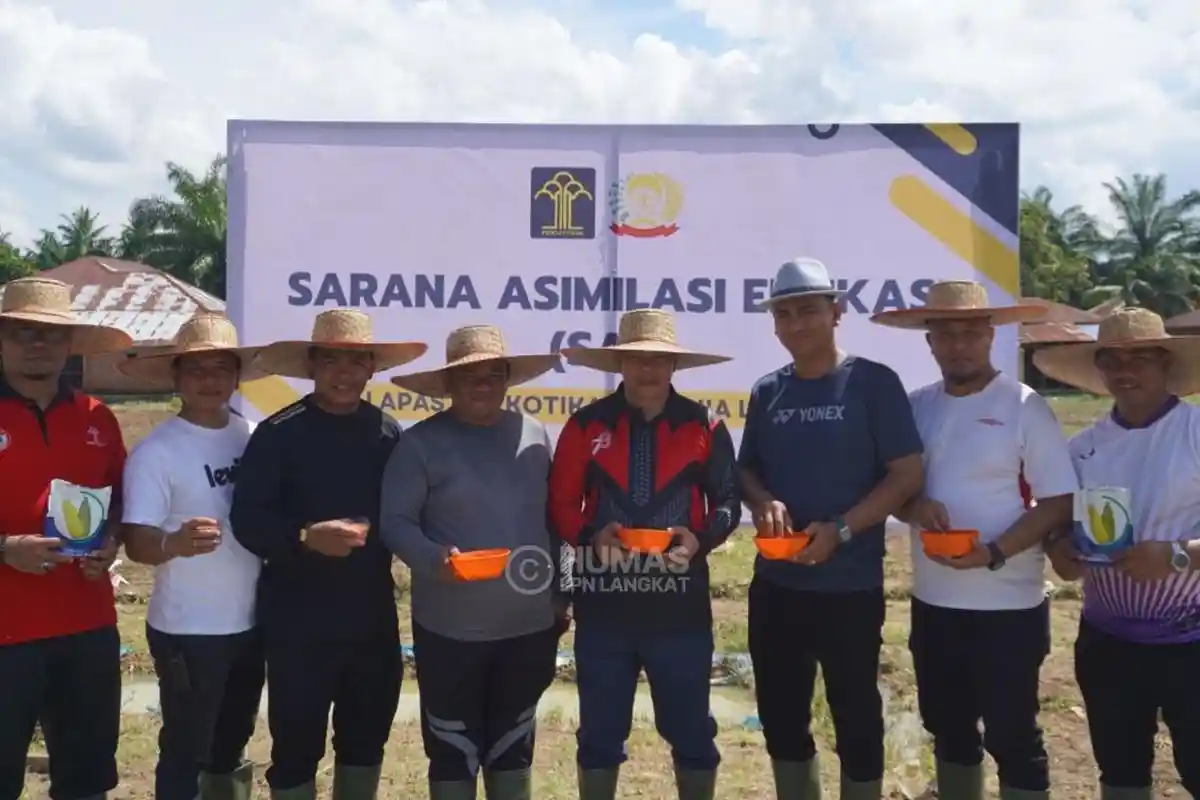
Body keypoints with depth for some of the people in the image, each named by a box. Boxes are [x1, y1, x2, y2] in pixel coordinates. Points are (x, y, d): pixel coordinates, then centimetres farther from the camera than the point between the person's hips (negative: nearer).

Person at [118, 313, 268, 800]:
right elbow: (137, 543, -18)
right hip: (187, 630, -5)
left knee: (232, 745, 21)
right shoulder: (156, 451, -14)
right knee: (185, 752, 6)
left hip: (251, 622, 5)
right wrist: (175, 544, -38)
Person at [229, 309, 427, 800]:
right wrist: (305, 538, -26)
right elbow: (246, 519, -11)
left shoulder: (390, 434, 5)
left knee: (366, 738, 17)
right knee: (296, 744, 7)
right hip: (298, 620, -4)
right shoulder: (279, 432, -7)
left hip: (372, 616, 4)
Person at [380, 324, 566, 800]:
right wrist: (434, 559, -28)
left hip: (529, 623, 4)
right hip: (450, 628, -3)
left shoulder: (535, 435, 5)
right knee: (454, 749, 8)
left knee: (513, 746, 19)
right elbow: (395, 522, -9)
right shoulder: (421, 442, -7)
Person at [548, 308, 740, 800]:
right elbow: (560, 504, 3)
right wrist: (591, 535, -17)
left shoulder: (704, 427, 1)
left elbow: (727, 503, 6)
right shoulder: (586, 425, 1)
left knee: (691, 730, 11)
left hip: (681, 605, 0)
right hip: (603, 605, 1)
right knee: (600, 732, 13)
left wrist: (700, 539, -14)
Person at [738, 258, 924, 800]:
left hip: (850, 586, -5)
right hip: (775, 584, 5)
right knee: (781, 718, 15)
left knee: (856, 719, 9)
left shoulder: (872, 382, -7)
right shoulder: (767, 392, 7)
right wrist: (763, 503, -9)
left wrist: (839, 529, -19)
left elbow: (908, 475, -9)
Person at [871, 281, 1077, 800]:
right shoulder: (916, 406, 4)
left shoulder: (1024, 407, -9)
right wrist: (913, 507, -14)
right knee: (949, 731, 19)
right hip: (932, 602, 5)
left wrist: (994, 554, -24)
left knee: (1012, 737, 6)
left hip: (1007, 606, -5)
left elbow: (1060, 504, -11)